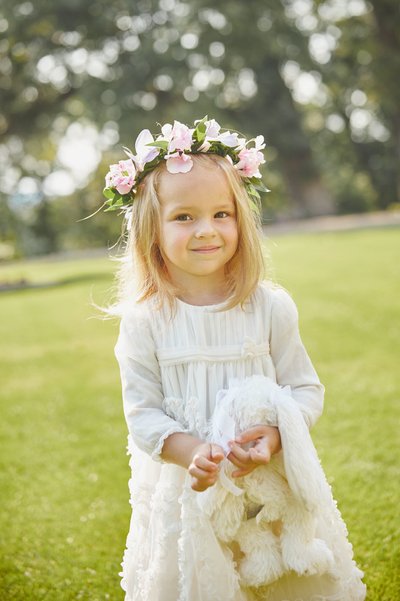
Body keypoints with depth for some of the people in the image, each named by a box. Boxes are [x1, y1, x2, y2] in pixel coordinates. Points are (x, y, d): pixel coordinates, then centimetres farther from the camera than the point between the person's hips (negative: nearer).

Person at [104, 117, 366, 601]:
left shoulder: (270, 306, -7)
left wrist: (274, 436, -23)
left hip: (271, 483, 1)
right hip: (186, 490, -1)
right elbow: (142, 412, -7)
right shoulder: (144, 320, -8)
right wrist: (191, 452, -24)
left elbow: (306, 390, -3)